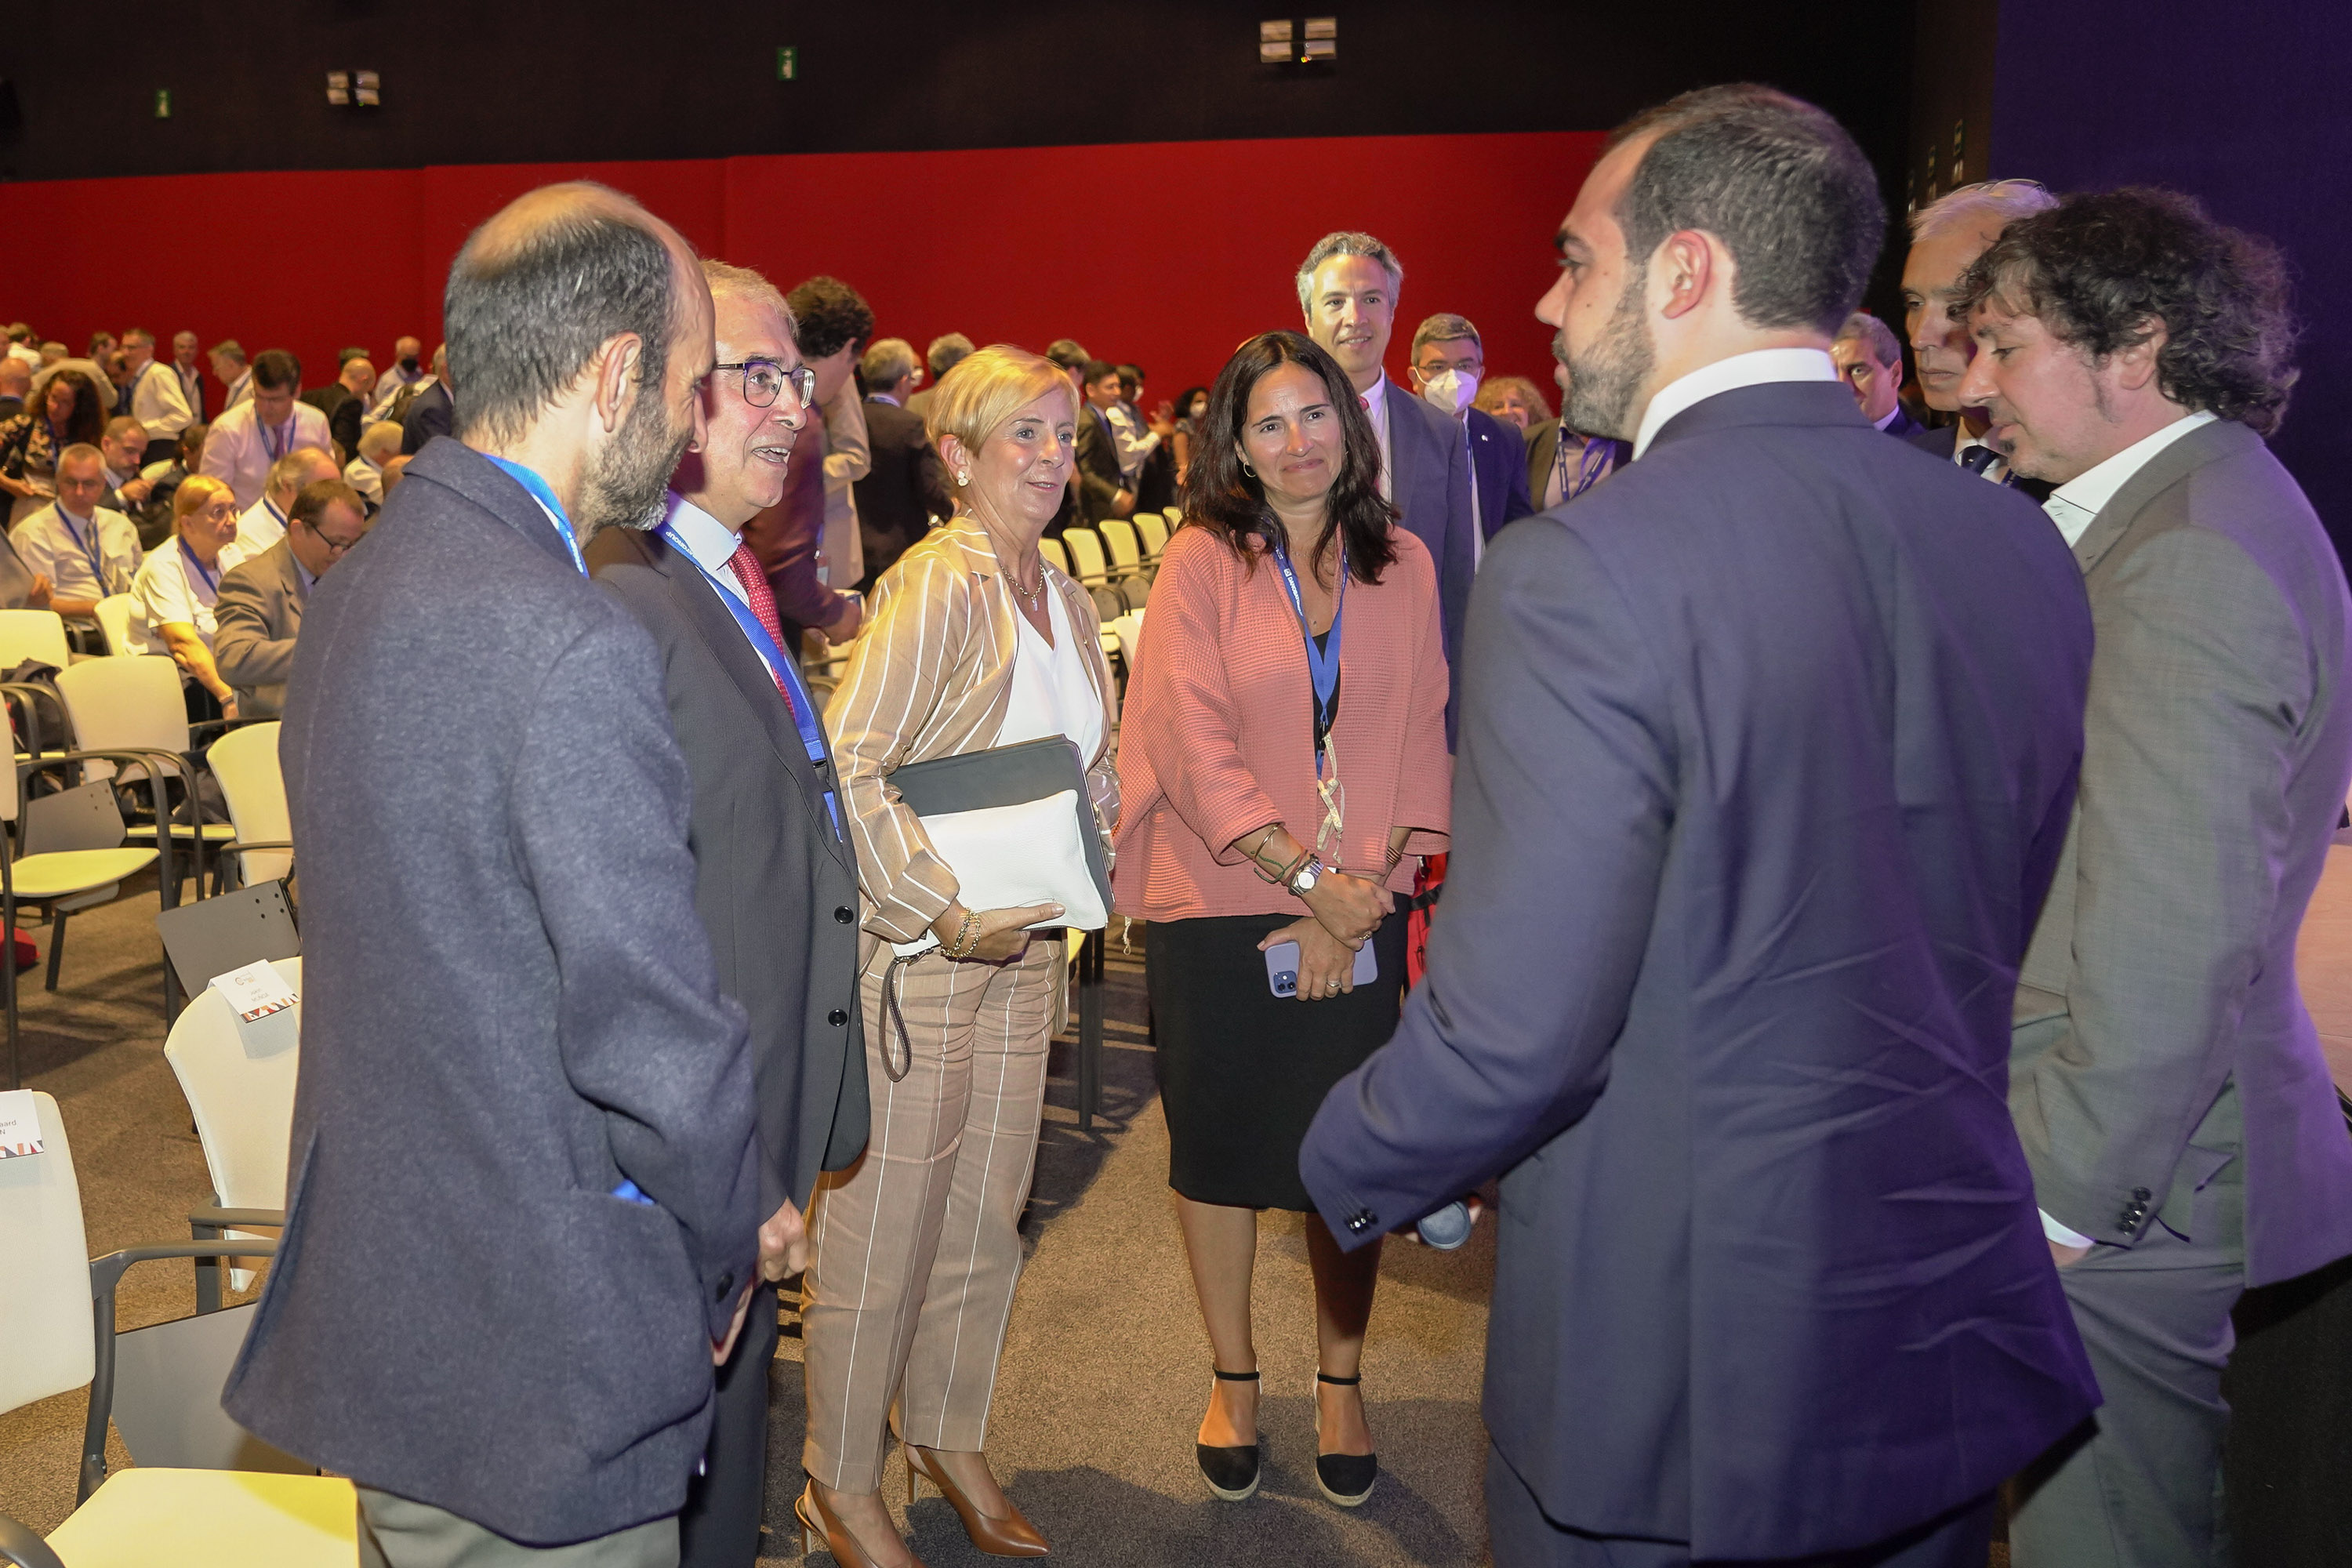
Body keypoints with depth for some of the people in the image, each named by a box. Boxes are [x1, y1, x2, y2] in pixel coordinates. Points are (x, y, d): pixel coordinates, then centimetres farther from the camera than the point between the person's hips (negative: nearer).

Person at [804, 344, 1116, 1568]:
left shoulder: (1064, 601, 10)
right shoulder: (936, 584, -15)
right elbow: (849, 766, -20)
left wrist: (1090, 822, 4)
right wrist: (946, 907, -23)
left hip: (1024, 949, 8)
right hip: (915, 945, -7)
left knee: (987, 1212, 16)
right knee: (883, 1222, 3)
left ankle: (949, 1438, 35)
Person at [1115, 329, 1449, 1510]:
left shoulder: (1402, 566, 4)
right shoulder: (1201, 562, -5)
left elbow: (1419, 743, 3)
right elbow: (1196, 748, -10)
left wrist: (1363, 892, -8)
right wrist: (1307, 874, -15)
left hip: (1356, 918, 2)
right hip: (1218, 908, -1)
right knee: (1220, 1146, 11)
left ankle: (1341, 1385, 28)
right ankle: (1232, 1378, 30)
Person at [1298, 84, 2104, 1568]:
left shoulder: (1582, 572, -22)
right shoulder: (2021, 547, -1)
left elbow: (1513, 1031, -23)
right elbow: (2020, 933, 8)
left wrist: (1354, 1175, -3)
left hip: (1672, 1378, -6)